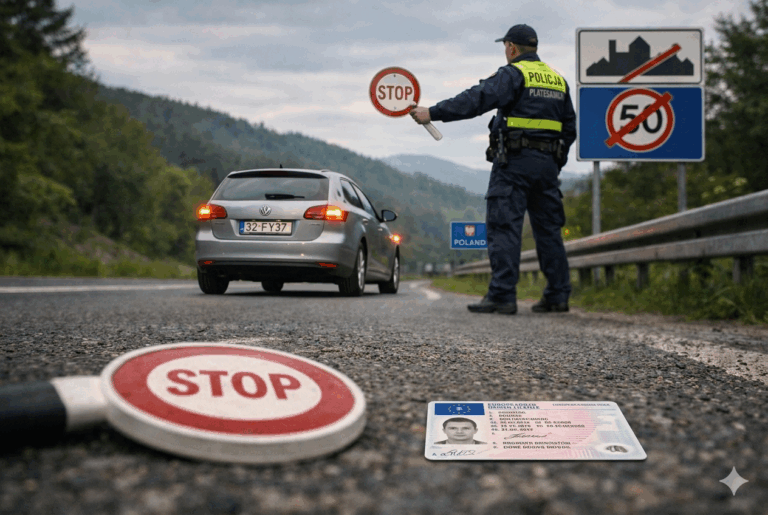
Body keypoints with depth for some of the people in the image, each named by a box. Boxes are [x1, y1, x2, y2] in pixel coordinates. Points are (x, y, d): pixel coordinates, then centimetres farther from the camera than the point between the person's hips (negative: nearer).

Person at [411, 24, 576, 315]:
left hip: (515, 161, -7)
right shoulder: (558, 80, 19)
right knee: (549, 228, 11)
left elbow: (476, 100, -16)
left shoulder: (512, 74, -5)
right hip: (548, 163, 7)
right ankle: (558, 295, 14)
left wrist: (433, 113, -15)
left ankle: (502, 296, -12)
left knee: (504, 227, -8)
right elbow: (570, 127, 22)